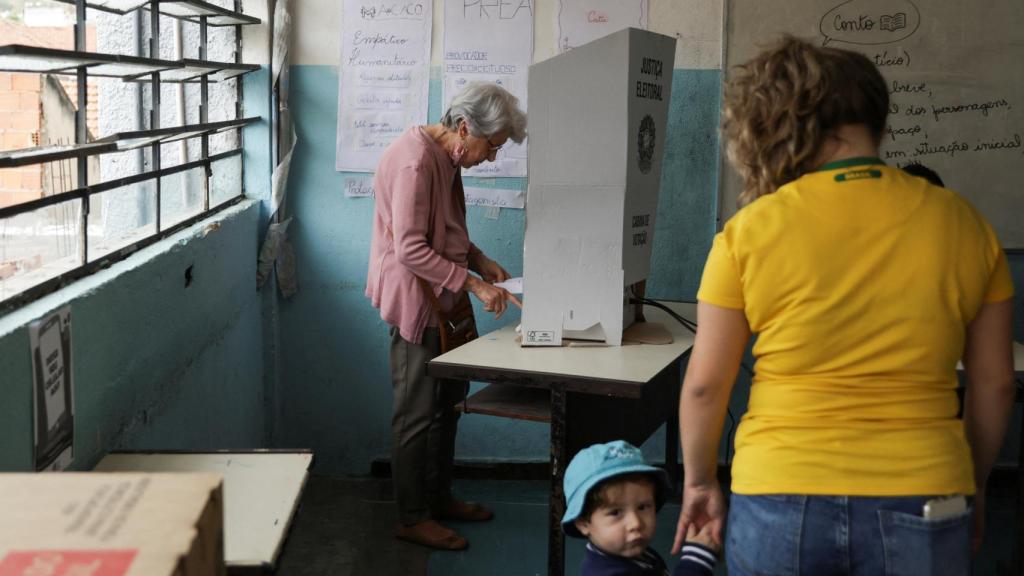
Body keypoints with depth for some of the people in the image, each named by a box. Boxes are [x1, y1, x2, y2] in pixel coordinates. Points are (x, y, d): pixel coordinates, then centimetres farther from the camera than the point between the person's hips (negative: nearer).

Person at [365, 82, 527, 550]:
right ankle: (411, 519, 11)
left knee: (448, 401, 17)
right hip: (415, 300, -10)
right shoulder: (415, 162, -22)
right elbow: (411, 250, -26)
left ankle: (439, 497, 32)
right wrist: (473, 284, -25)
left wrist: (481, 261, 5)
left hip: (442, 299, 10)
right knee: (417, 413, -1)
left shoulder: (447, 159, 10)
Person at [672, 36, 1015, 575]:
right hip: (919, 509, 2)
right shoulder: (963, 224, -1)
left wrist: (699, 479, 13)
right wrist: (972, 483, 21)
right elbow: (993, 382, 7)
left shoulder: (749, 231, -7)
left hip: (781, 504, -1)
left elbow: (704, 384, -3)